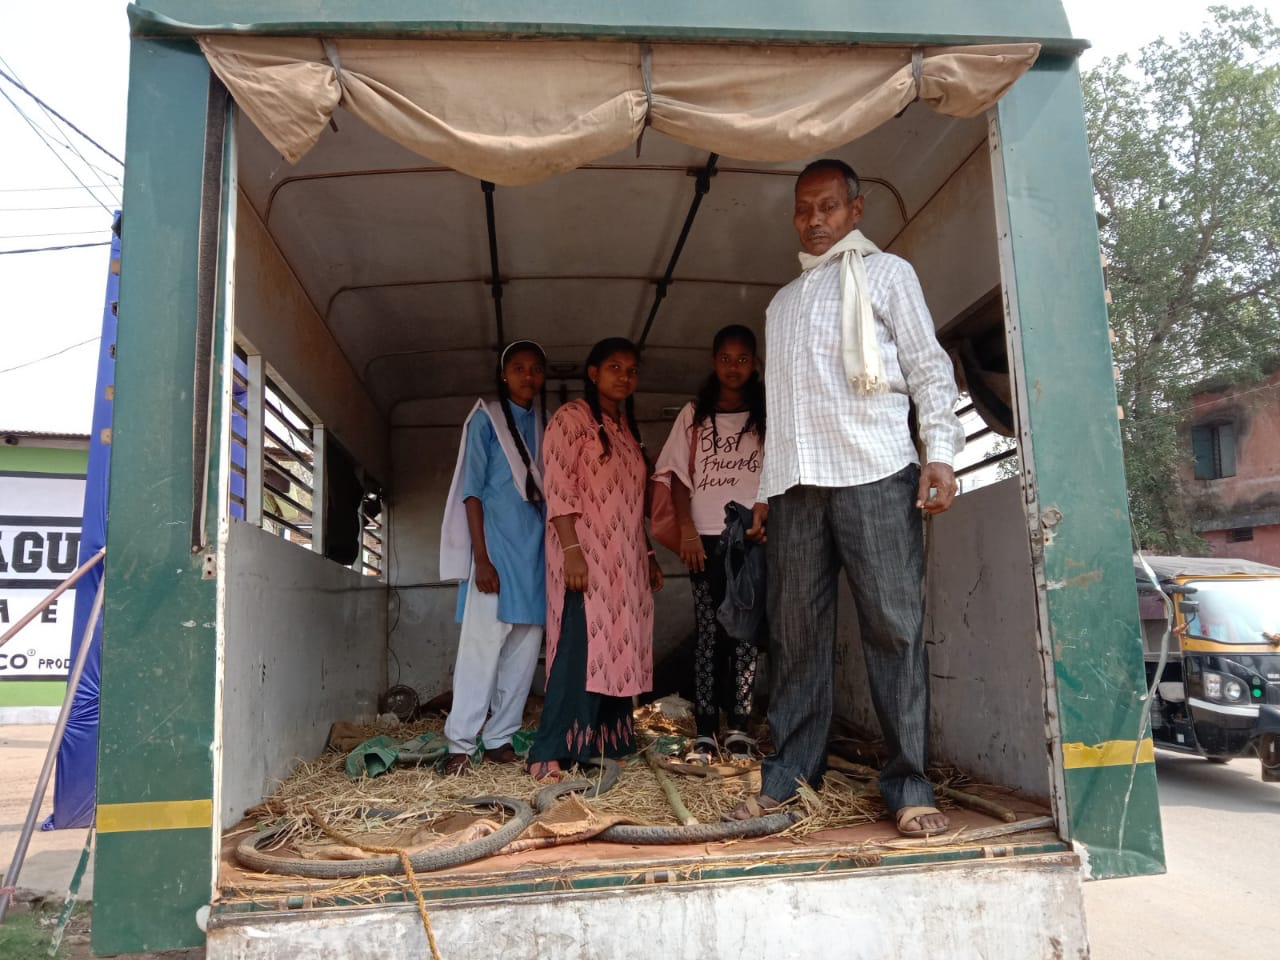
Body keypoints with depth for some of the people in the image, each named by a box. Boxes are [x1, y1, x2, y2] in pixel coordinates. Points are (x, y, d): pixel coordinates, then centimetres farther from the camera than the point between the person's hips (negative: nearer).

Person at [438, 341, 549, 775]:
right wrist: (481, 557, -13)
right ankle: (461, 744, -1)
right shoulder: (485, 418, 1)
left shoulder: (546, 424, 15)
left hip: (537, 549, 5)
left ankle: (500, 739, 13)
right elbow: (472, 490, -5)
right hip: (496, 548, -5)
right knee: (483, 645, -8)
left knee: (525, 648, 4)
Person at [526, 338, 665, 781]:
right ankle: (549, 753, -11)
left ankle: (607, 741, 13)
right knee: (582, 646, -14)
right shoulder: (571, 417, -3)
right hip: (586, 552, -8)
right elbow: (558, 488, -13)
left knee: (617, 649, 6)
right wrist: (571, 550, -22)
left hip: (625, 559, 8)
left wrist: (649, 556, 18)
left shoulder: (628, 430, 21)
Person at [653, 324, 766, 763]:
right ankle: (705, 731, 2)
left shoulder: (767, 414, 12)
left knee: (746, 631, -1)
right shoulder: (694, 414, 12)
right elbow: (677, 475, 7)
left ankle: (738, 727, 5)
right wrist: (687, 529, -5)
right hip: (708, 537, 0)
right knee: (708, 632, 0)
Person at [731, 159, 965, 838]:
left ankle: (909, 789, 0)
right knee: (796, 634, 3)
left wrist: (940, 452, -9)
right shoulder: (781, 303, 26)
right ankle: (788, 777, 9)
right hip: (795, 484, 4)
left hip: (875, 475, -4)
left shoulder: (886, 273, 14)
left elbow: (928, 367, 5)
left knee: (894, 628, -6)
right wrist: (766, 490, 17)